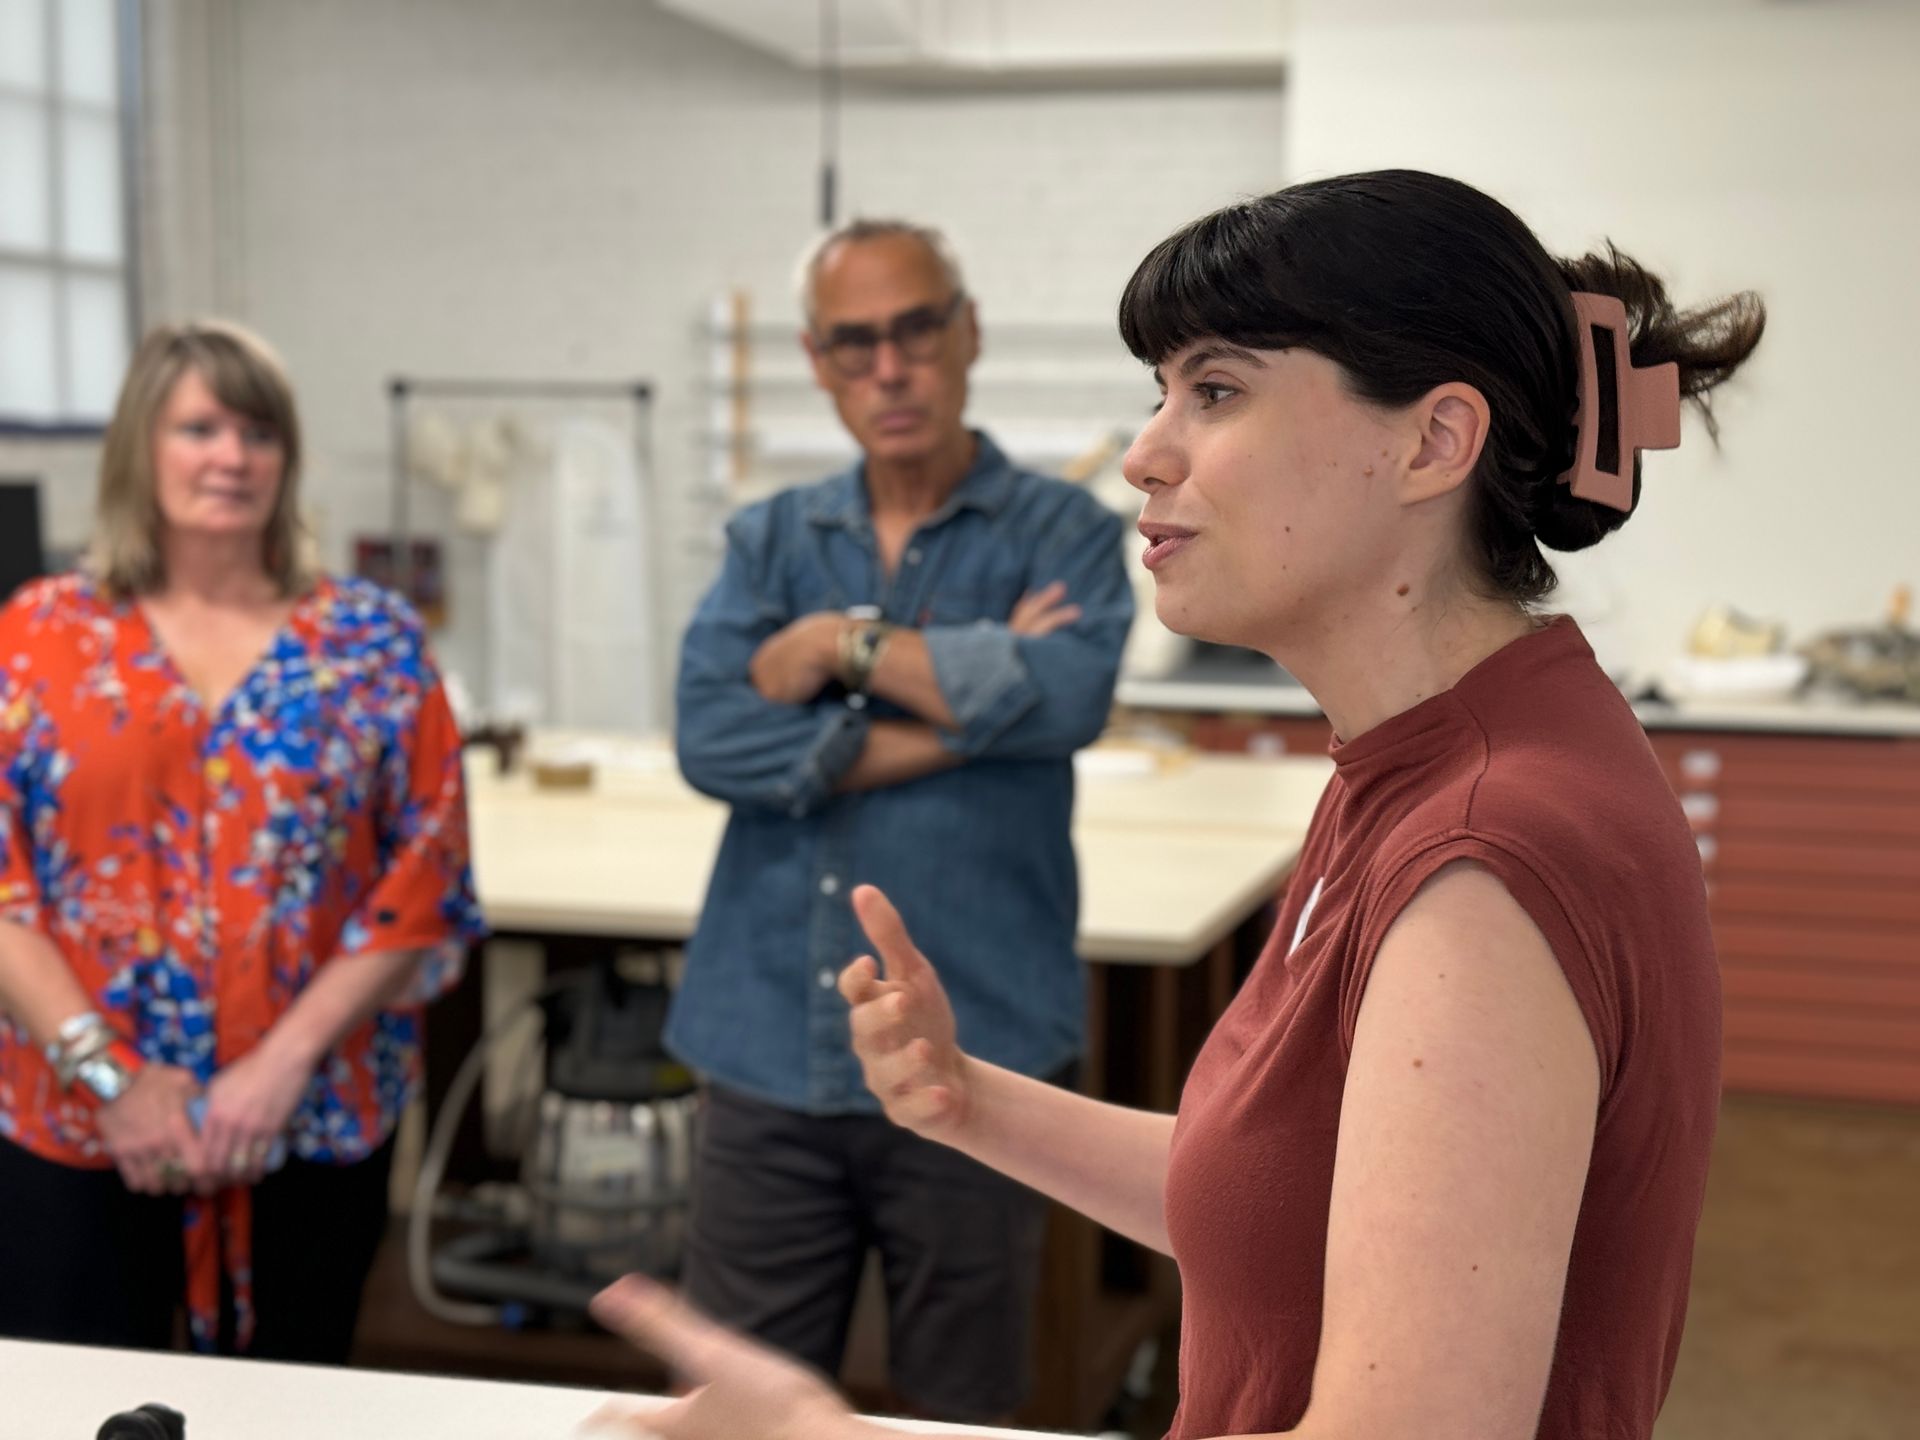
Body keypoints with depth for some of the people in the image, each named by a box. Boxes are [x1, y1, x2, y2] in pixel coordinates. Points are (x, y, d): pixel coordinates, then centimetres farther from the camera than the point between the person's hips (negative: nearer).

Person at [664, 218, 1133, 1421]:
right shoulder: (769, 540, 8)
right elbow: (711, 737, -9)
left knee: (960, 1418, 13)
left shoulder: (1064, 532, 0)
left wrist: (849, 644, -11)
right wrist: (959, 710, -12)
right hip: (768, 1058, 2)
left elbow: (1065, 692, -22)